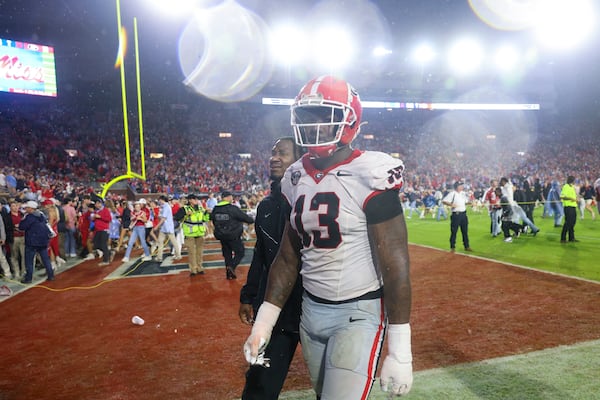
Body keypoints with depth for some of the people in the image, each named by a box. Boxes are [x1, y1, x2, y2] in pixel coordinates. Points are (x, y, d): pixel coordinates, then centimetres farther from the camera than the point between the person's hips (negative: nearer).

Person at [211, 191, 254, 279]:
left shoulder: (215, 209, 1)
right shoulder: (233, 209, -18)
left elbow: (213, 221, 12)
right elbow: (245, 217, -12)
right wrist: (252, 220, 9)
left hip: (221, 236, 6)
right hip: (233, 236, -6)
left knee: (227, 253, 17)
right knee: (240, 252, 6)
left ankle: (229, 273, 19)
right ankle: (232, 266, -13)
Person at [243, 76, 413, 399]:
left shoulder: (369, 177, -16)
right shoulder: (296, 180, 3)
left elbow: (396, 268, -16)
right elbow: (288, 258, 10)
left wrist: (399, 352, -14)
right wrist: (262, 324, 9)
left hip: (359, 311, -6)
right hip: (310, 310, 6)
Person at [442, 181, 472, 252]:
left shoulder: (464, 193, 11)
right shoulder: (452, 194, -10)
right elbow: (444, 201, -15)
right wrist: (451, 204, -27)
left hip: (463, 214, 7)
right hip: (456, 214, -6)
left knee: (465, 231, 12)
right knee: (454, 231, -1)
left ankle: (467, 246, 21)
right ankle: (452, 247, 9)